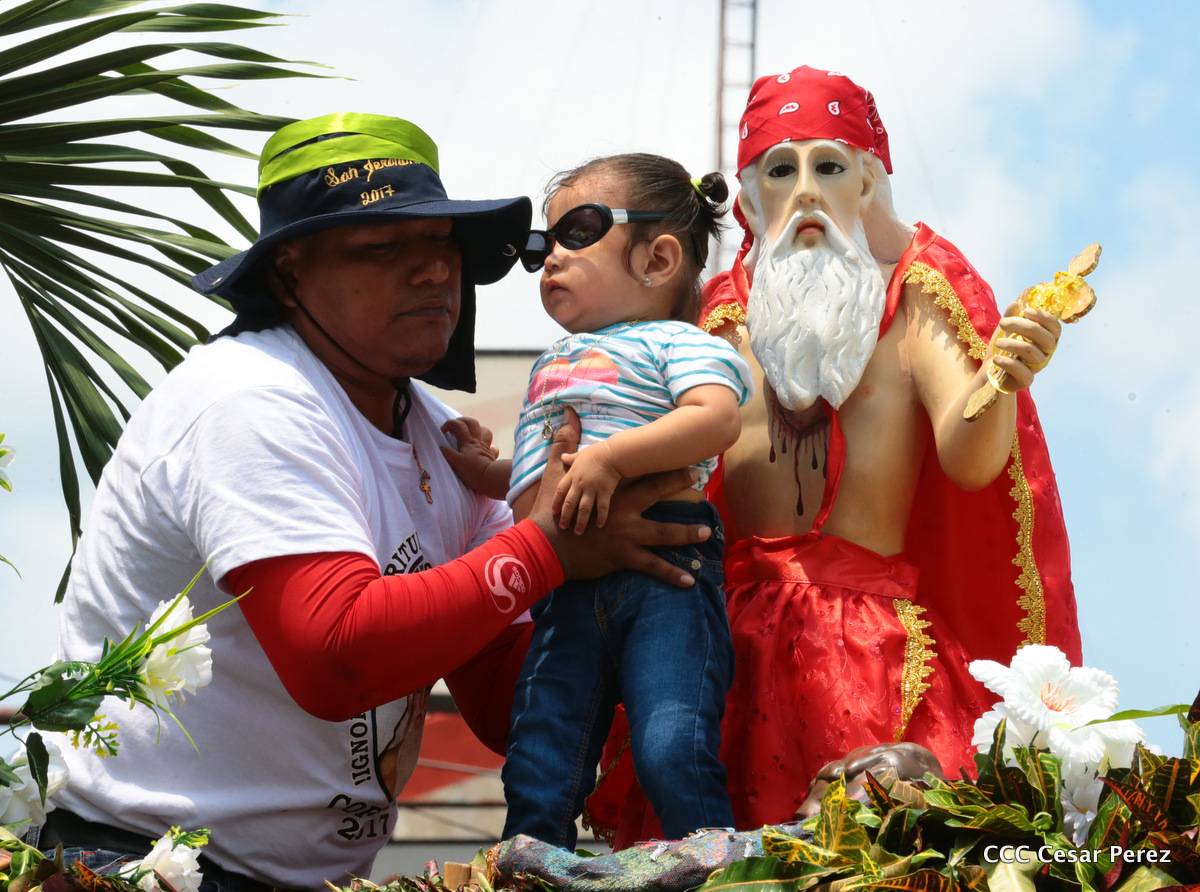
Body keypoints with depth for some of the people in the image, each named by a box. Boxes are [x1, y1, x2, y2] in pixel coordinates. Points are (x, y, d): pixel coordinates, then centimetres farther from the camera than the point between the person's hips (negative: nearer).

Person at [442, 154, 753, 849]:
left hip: (664, 576, -7)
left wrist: (608, 458, -22)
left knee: (673, 752, -22)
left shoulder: (674, 341, 6)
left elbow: (717, 418, -15)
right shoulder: (552, 367, 31)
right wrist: (487, 471, 23)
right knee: (538, 782, 0)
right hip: (565, 592, 7)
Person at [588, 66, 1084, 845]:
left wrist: (998, 379, -28)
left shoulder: (911, 299, 8)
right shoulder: (724, 314, 14)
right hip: (736, 633, 2)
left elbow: (969, 459, -8)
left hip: (874, 630, -2)